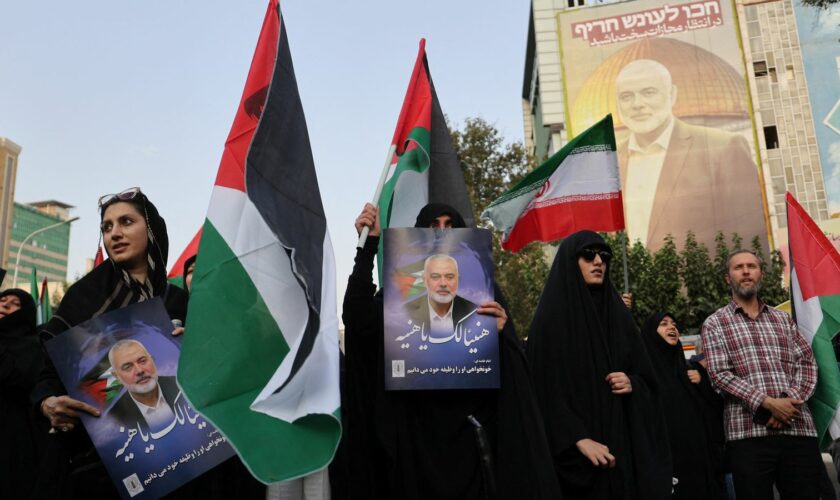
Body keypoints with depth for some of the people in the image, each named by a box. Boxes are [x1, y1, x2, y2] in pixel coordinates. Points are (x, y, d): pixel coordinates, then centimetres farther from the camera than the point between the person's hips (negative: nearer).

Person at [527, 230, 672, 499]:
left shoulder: (618, 313, 12)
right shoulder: (551, 317, -6)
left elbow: (647, 375, 15)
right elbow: (546, 387, -13)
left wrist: (633, 383, -7)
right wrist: (578, 439, -21)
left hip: (625, 439, 5)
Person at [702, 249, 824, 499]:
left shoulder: (783, 319, 19)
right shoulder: (715, 323, 6)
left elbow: (807, 362, 10)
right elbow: (719, 374, -4)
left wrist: (792, 400, -8)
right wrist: (767, 402, -15)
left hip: (798, 428, 4)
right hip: (749, 433, -3)